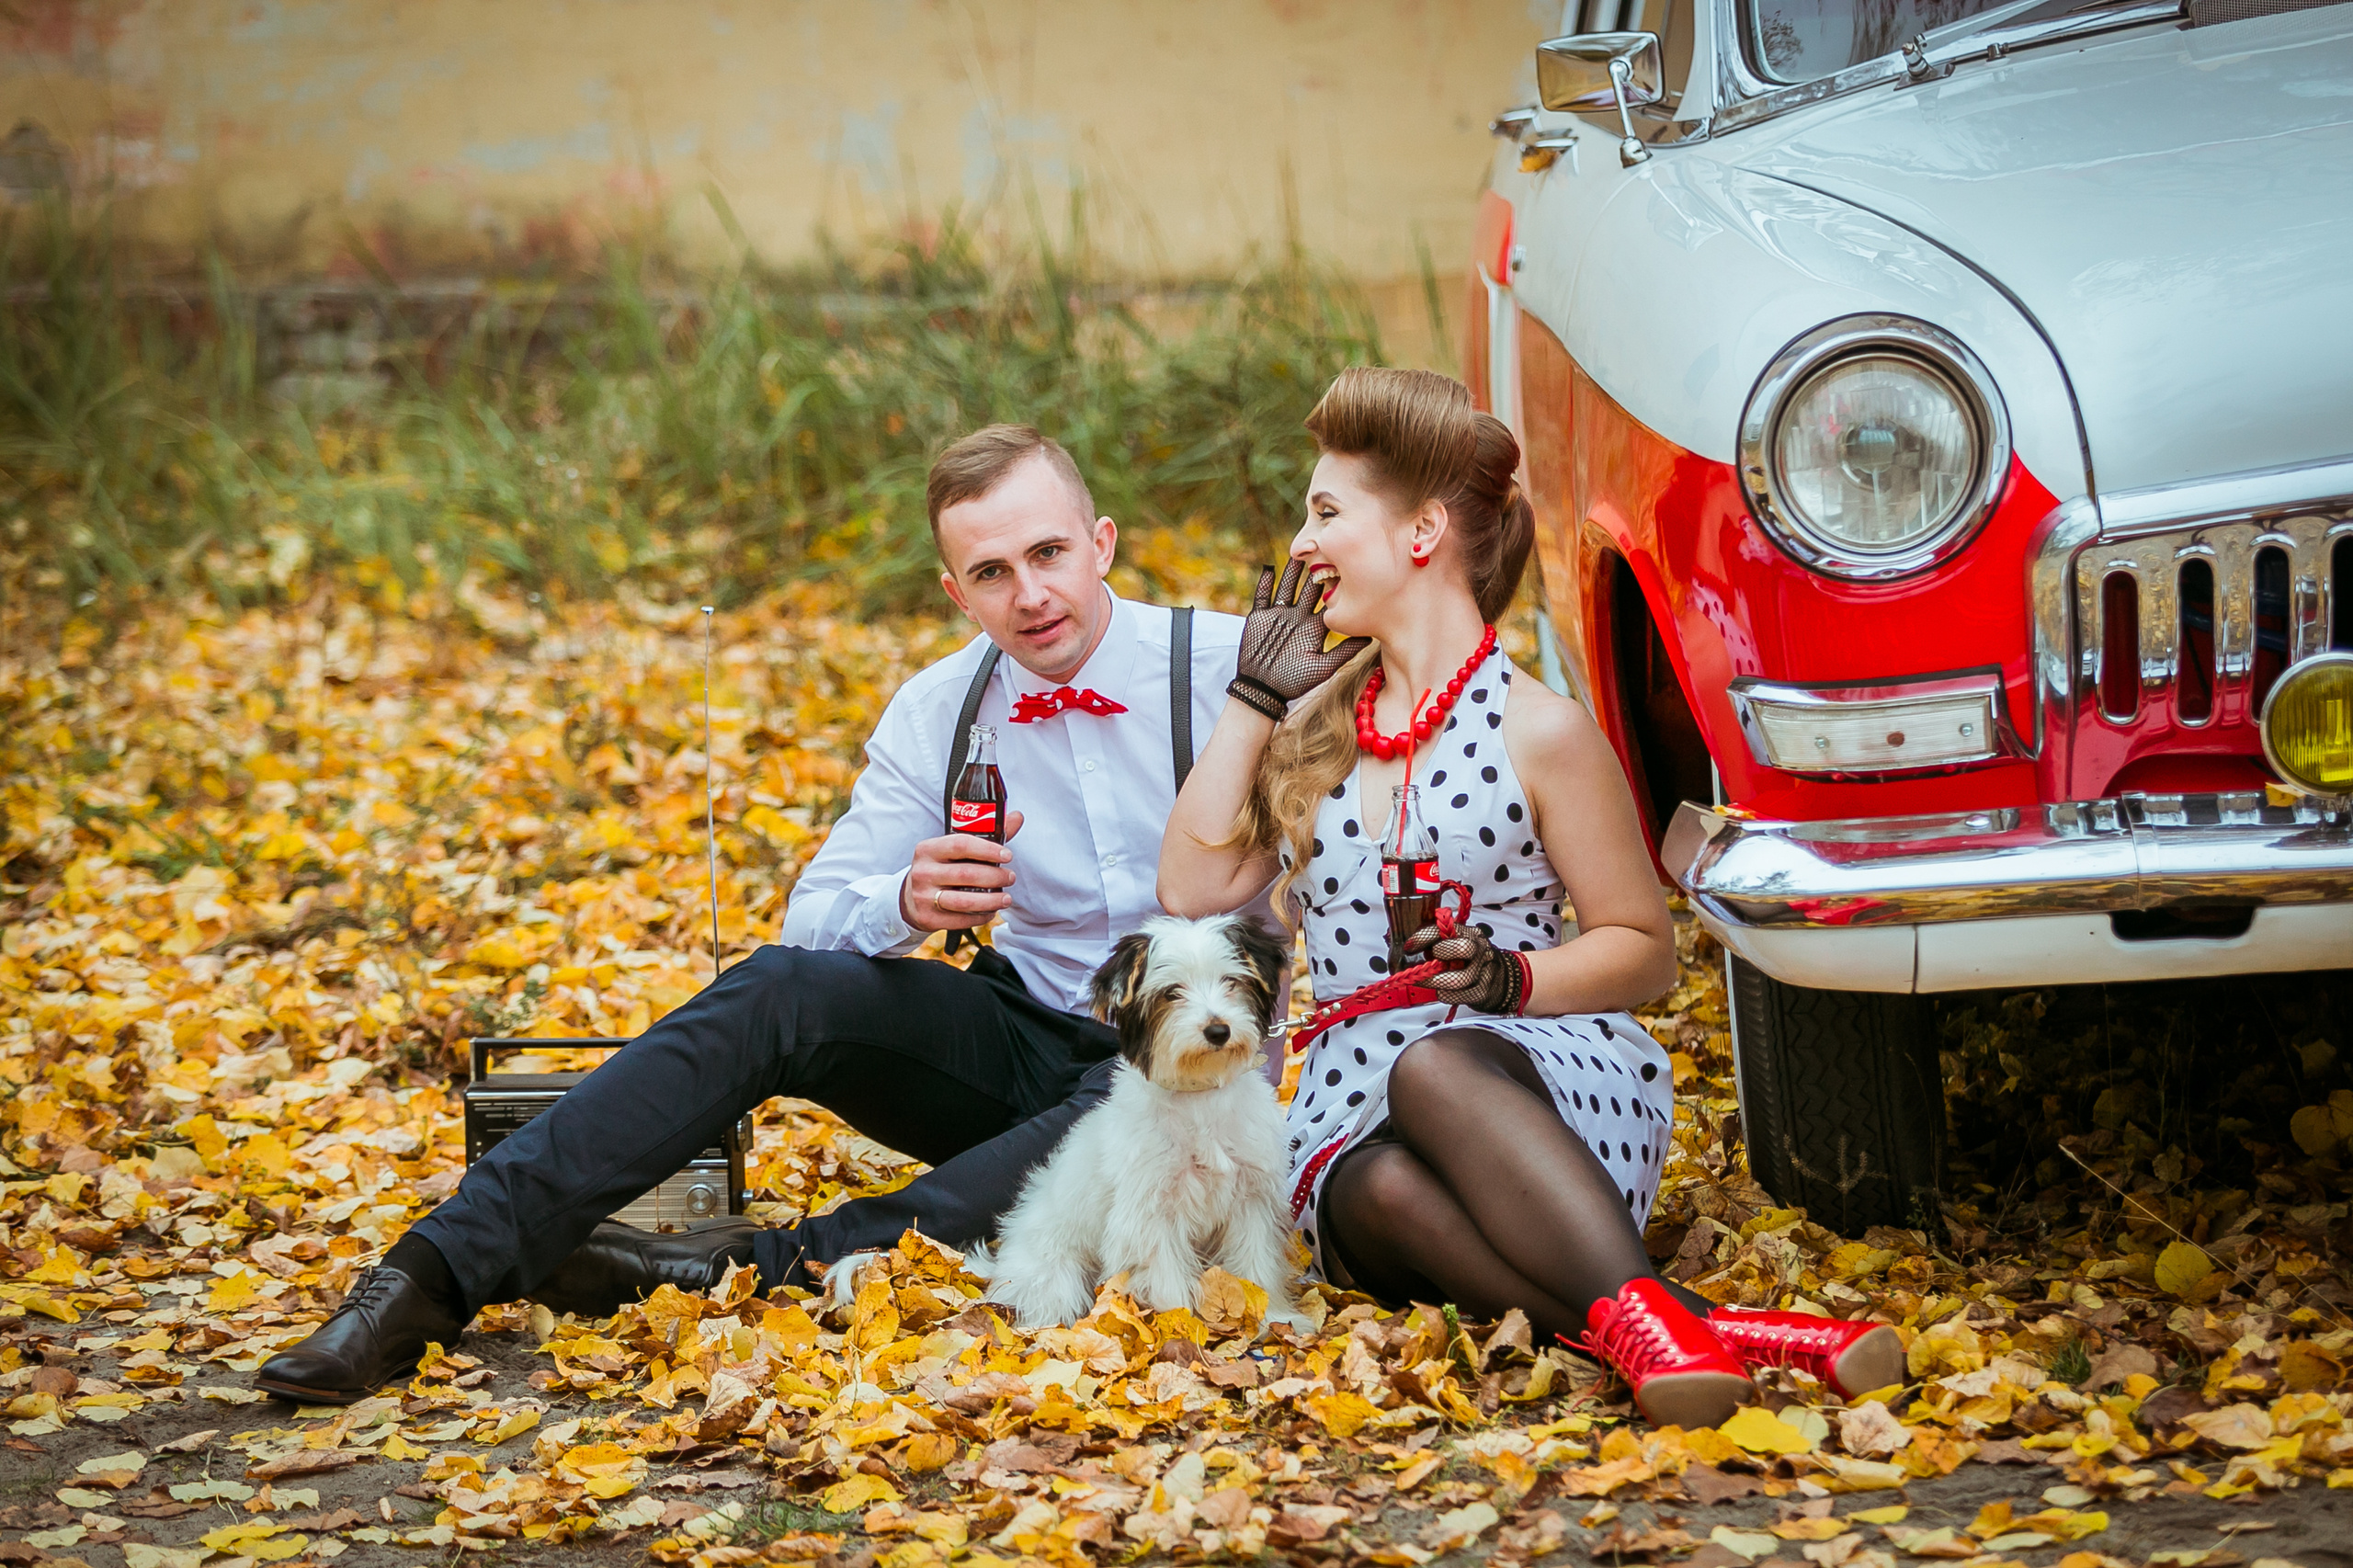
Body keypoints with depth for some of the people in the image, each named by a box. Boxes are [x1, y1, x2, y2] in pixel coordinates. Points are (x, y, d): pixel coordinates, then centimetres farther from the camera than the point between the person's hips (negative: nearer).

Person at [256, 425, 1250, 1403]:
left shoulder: (1227, 666, -10)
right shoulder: (936, 714, 1)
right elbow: (813, 919, -1)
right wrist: (905, 903, -25)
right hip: (1019, 1039, 3)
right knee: (777, 990, -24)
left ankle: (762, 1265, -39)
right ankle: (438, 1272, -31)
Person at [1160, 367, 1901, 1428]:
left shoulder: (1537, 733, 2)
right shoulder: (1317, 724, 19)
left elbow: (1643, 949, 5)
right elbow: (1193, 888, 8)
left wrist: (1512, 976, -14)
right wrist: (1254, 695, 10)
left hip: (1556, 1084, -3)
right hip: (1355, 1120, 3)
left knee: (1433, 1066, -40)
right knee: (1387, 1192, -36)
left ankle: (1633, 1313, -54)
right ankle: (1719, 1340, -49)